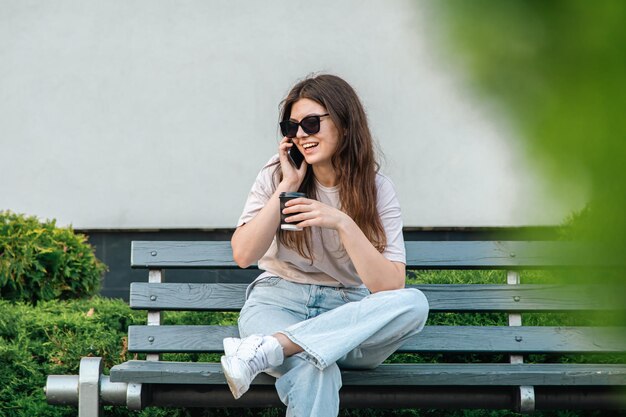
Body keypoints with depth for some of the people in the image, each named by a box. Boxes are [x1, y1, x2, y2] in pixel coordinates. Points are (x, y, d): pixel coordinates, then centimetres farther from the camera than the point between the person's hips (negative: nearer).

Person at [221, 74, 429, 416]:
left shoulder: (377, 190, 0)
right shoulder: (276, 175, 3)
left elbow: (391, 287, -11)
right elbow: (243, 255, -8)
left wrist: (343, 223, -21)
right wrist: (287, 187, -9)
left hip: (347, 312, 3)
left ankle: (266, 349, -37)